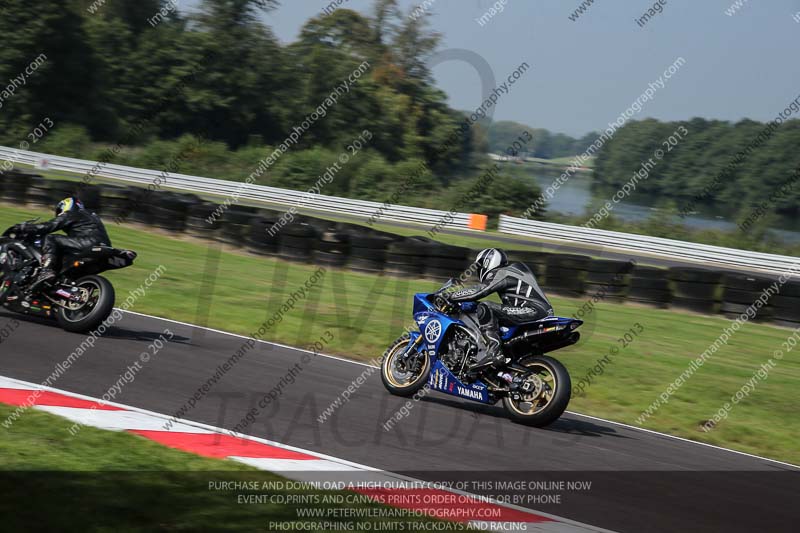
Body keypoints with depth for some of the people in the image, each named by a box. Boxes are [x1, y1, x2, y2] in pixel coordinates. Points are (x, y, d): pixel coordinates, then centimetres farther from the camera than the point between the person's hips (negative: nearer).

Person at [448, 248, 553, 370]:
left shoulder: (501, 274, -3)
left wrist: (450, 296, 0)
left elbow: (477, 292, -10)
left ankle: (494, 352, -31)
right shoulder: (511, 271, 26)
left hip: (533, 310, -10)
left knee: (485, 309, -19)